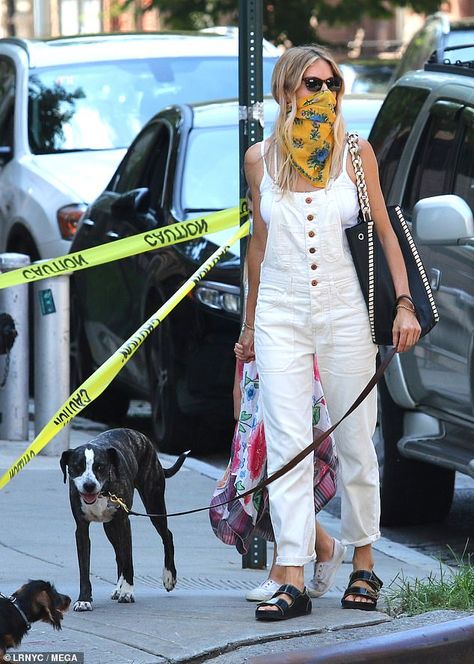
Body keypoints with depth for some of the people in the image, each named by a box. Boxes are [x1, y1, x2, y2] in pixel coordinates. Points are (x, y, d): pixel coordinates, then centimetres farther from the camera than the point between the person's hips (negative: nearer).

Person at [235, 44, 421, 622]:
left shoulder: (356, 153, 2)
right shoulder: (260, 158, 5)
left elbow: (385, 231, 5)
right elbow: (259, 243, 13)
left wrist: (404, 303, -5)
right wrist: (249, 324, 17)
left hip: (344, 311, 0)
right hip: (280, 314, 0)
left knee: (355, 443, 4)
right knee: (286, 445, -6)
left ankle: (363, 564, 17)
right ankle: (293, 580, -8)